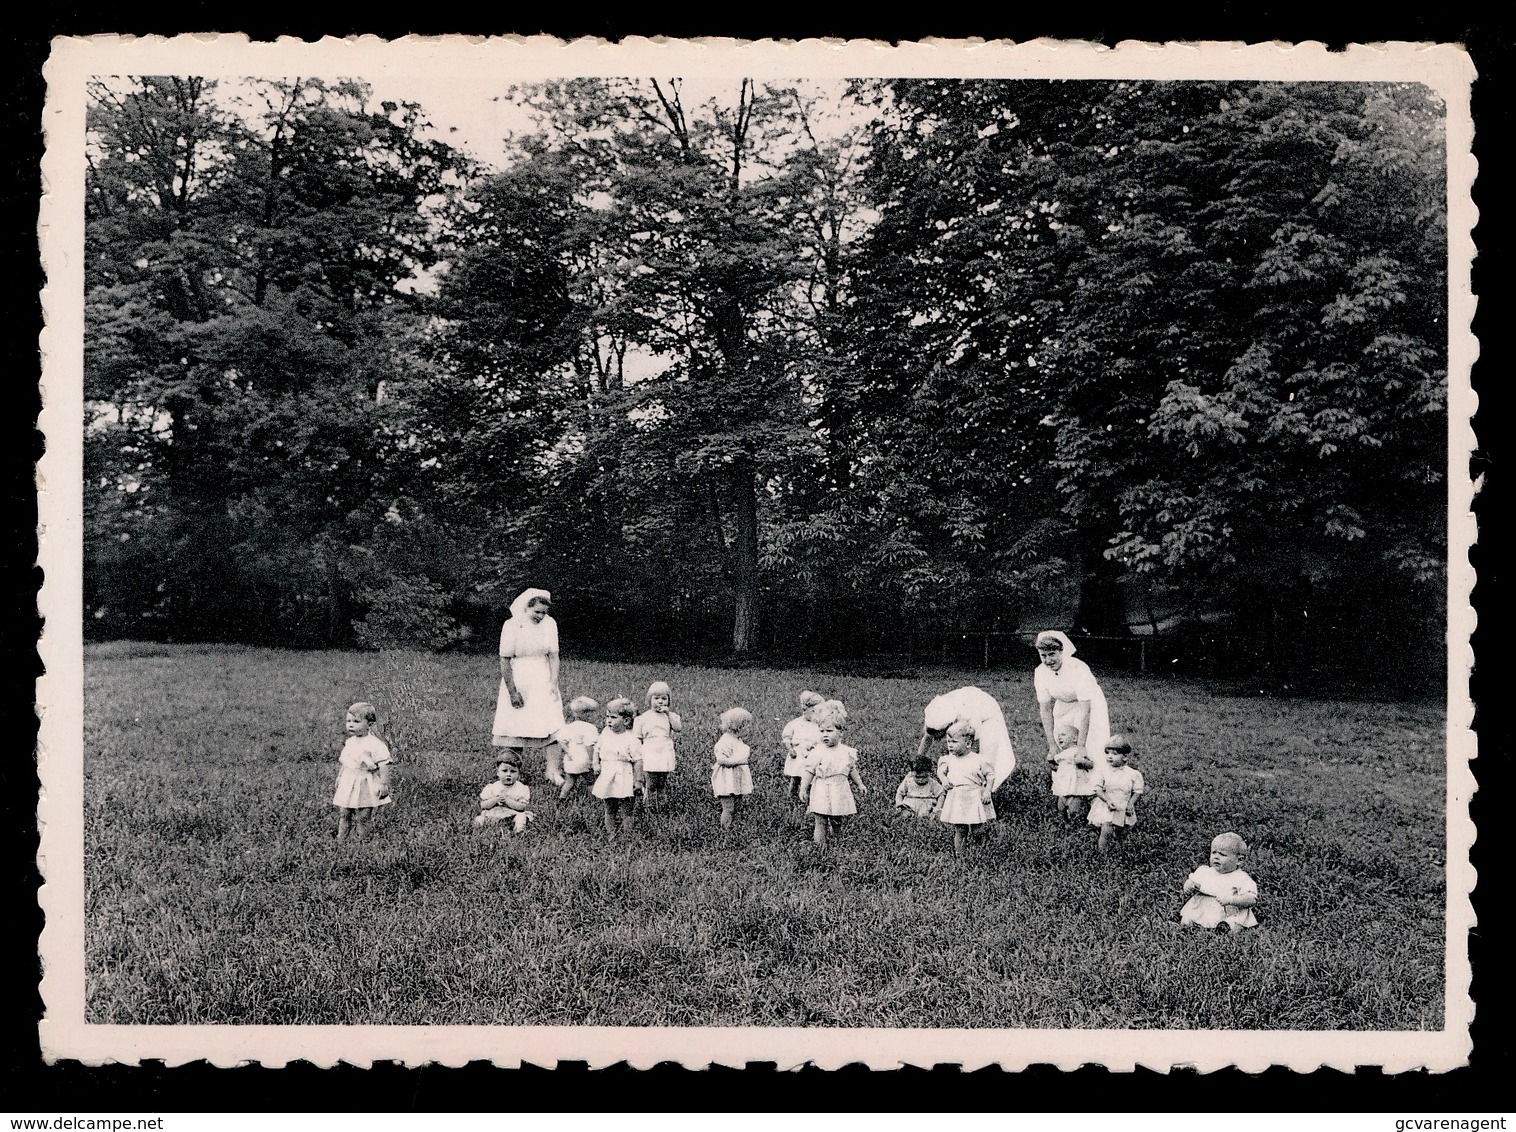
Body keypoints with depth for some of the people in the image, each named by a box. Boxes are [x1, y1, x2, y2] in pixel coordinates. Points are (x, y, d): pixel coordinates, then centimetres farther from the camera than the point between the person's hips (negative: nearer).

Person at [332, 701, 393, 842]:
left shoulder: (374, 744, -16)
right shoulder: (349, 742, 7)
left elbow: (383, 765, -16)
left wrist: (383, 784, -18)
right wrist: (339, 777, 17)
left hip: (365, 786, -6)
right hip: (348, 784, 6)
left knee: (362, 818, 0)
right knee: (343, 814, 8)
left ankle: (359, 841, 11)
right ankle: (340, 839, 17)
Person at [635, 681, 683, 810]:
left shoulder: (670, 716, 8)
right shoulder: (644, 718, 3)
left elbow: (679, 727, -11)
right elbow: (638, 739, 6)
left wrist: (668, 713, -12)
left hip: (665, 756, 2)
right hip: (650, 756, -2)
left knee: (661, 784, 8)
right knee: (651, 784, -3)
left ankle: (660, 805, 16)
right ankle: (650, 806, 5)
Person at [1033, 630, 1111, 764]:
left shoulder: (1079, 669, -34)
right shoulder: (1040, 673, -20)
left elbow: (1085, 709, -33)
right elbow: (1045, 709, -13)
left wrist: (1080, 746, -34)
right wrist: (1052, 745, -15)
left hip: (1090, 704, -4)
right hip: (1064, 708, 4)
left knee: (1092, 752, -12)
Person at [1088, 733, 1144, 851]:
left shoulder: (1133, 774, -5)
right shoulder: (1102, 771, -8)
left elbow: (1137, 792, 1)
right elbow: (1097, 788, -11)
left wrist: (1131, 804, -12)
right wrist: (1107, 800, -22)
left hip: (1124, 809, 2)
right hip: (1106, 808, -2)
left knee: (1121, 834, 9)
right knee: (1106, 829, -19)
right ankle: (1102, 848, -3)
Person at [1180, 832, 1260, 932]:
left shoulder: (1242, 879, 3)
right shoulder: (1204, 871, 15)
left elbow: (1252, 899, -10)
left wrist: (1230, 899, -24)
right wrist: (1189, 885, -7)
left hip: (1230, 917, -4)